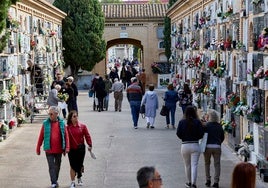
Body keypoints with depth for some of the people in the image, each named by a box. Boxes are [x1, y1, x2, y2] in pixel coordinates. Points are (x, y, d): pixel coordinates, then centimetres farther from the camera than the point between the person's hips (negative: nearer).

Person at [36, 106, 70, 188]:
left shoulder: (62, 123, 1)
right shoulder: (45, 123, -2)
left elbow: (66, 136, 1)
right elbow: (41, 136, 1)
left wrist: (67, 147, -7)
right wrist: (38, 148, 1)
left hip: (59, 150, 2)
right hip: (49, 149, -2)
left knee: (57, 166, 15)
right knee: (51, 166, -5)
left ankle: (55, 180, 31)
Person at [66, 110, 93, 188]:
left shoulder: (82, 126, -1)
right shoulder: (68, 128, -4)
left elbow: (87, 136, 0)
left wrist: (89, 145, -8)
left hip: (81, 149, 1)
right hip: (71, 149, -1)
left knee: (80, 165, 11)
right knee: (72, 166, 0)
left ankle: (79, 178, 35)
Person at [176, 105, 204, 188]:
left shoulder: (181, 122, -4)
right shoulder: (197, 122, -6)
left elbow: (178, 134, -4)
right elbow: (201, 134, -7)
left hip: (184, 145, 1)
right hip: (195, 145, -1)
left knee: (187, 165, 14)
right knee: (194, 165, -2)